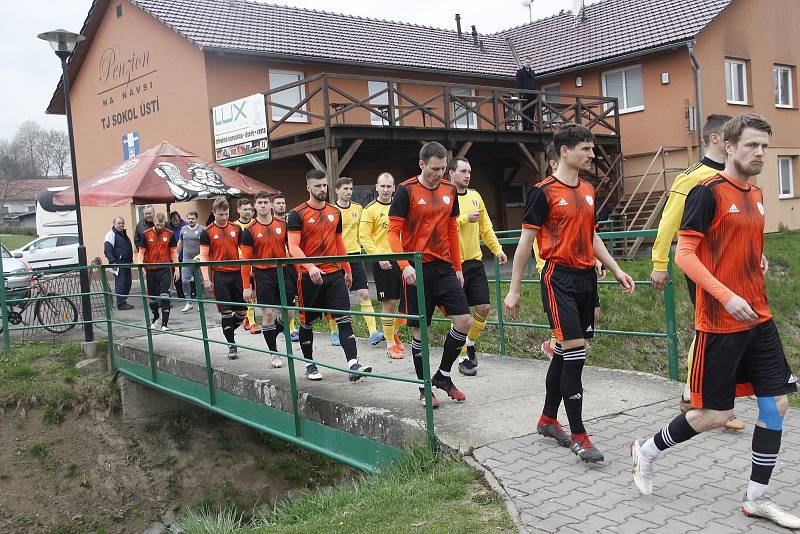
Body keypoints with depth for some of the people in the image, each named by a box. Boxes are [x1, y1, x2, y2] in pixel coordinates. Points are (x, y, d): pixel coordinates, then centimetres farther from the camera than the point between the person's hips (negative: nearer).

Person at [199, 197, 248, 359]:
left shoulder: (236, 229, 8)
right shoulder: (207, 232, -1)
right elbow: (203, 256, -2)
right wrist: (206, 278, -9)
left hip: (237, 273, 3)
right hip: (220, 274, -3)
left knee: (242, 310, 5)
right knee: (226, 311, -1)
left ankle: (229, 331, 32)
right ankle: (231, 345, 8)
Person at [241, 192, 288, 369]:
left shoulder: (282, 225, 5)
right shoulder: (249, 231, -3)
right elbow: (245, 260, -3)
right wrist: (246, 287, -6)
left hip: (283, 272, 3)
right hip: (263, 275, -3)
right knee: (268, 314, -2)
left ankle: (272, 334, 33)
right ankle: (274, 353, 10)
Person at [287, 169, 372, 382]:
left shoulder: (335, 212, 11)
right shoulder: (298, 214, -6)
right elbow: (293, 246, -13)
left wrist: (347, 269, 21)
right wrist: (310, 267, -27)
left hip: (334, 273, 4)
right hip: (310, 276, -4)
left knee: (344, 318, -7)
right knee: (307, 321, 8)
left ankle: (353, 364, -11)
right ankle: (309, 364, 23)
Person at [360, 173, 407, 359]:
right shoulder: (370, 209, -4)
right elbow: (364, 238, -9)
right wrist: (380, 257, -18)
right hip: (383, 262, -5)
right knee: (389, 302, -2)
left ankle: (394, 333, 31)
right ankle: (390, 344, 10)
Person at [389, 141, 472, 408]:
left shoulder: (449, 190, 9)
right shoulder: (406, 190, -7)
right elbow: (393, 232, -9)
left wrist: (458, 267, 14)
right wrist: (405, 265, -22)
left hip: (444, 267, 5)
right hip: (417, 269, -5)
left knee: (464, 321, -3)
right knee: (420, 331, 1)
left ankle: (443, 375, 18)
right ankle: (424, 388, 17)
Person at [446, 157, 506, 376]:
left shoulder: (475, 196, 12)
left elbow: (485, 226, 18)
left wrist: (497, 248, 12)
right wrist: (465, 218, -19)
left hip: (475, 261, 6)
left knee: (484, 307, 4)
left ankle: (470, 342, 29)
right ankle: (463, 358, 13)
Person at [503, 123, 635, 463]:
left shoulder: (588, 190, 14)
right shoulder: (543, 192, -9)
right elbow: (525, 241, -8)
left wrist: (616, 271, 16)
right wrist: (513, 290, -8)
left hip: (587, 278, 7)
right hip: (560, 279, -7)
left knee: (566, 354, 13)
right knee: (574, 354, -9)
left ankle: (548, 420, 29)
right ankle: (578, 437, -1)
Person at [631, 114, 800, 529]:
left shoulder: (755, 195, 12)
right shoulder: (708, 192, -12)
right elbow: (684, 254, -17)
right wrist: (728, 297, -22)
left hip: (759, 319, 8)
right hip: (720, 322, -8)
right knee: (716, 414, 0)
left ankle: (757, 498, 17)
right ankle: (647, 450, 23)